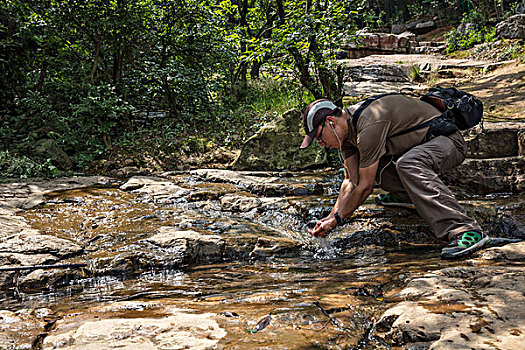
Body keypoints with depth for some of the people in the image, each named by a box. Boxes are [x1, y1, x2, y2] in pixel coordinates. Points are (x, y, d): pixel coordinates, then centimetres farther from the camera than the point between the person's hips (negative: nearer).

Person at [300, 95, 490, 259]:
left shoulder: (368, 127, -29)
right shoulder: (347, 127, 0)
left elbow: (365, 187, -24)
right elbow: (352, 180, 3)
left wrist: (337, 220, -15)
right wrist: (330, 216, -5)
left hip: (446, 139, -10)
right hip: (419, 143, 10)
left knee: (408, 164, -39)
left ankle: (466, 230, -41)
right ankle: (404, 195, 18)